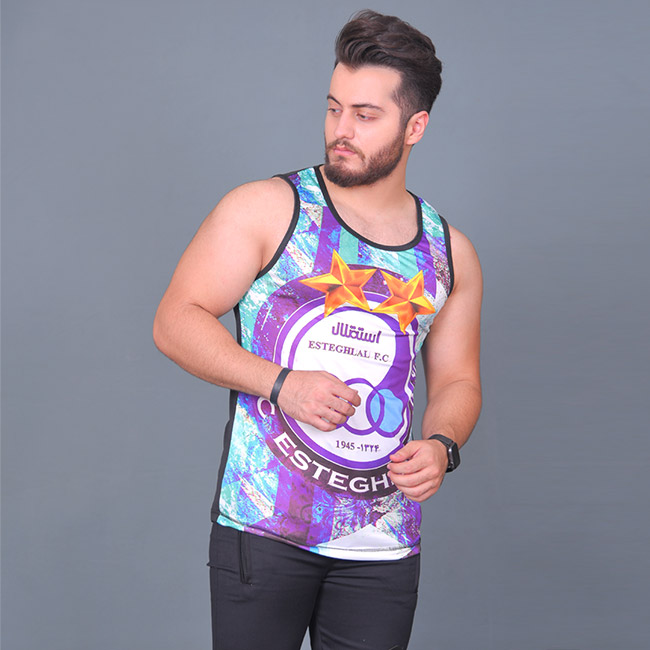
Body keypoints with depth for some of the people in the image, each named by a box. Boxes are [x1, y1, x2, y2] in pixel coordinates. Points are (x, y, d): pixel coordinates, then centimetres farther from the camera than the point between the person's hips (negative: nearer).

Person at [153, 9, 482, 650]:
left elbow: (457, 380, 17)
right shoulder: (267, 210, -2)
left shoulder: (450, 253, 9)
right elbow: (175, 321, -5)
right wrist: (282, 384, -16)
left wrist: (442, 446, -5)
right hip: (262, 526, -3)